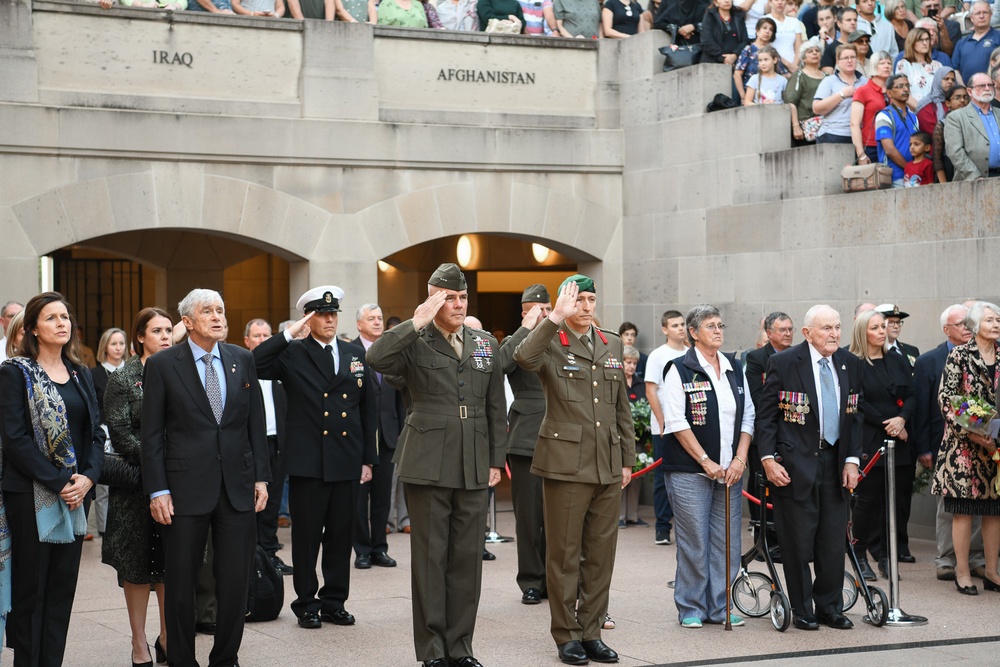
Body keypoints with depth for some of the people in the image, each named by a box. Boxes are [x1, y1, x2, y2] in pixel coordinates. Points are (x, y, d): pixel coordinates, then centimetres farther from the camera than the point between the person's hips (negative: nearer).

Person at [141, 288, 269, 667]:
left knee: (236, 581, 5)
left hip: (238, 488, 3)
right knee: (180, 585, 4)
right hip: (186, 489, -3)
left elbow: (255, 423, 12)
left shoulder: (242, 360, 9)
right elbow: (152, 434, -2)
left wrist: (260, 477, 6)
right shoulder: (162, 365, -2)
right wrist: (158, 490, -8)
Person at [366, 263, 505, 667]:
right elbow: (376, 360, -23)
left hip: (474, 468, 4)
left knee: (468, 558, 7)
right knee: (430, 557, 2)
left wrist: (495, 460, 11)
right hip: (427, 466, -4)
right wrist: (417, 323, -22)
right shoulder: (415, 343, -2)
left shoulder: (485, 344, 12)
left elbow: (495, 408, 15)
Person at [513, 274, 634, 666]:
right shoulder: (551, 343, -2)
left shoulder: (612, 345, 14)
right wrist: (556, 317, -26)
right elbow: (524, 358, -27)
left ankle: (591, 632, 18)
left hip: (608, 468, 5)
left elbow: (622, 408, 17)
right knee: (564, 554, 2)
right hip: (566, 464, -5)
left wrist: (627, 458, 14)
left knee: (601, 553, 8)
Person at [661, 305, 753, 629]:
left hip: (730, 471, 5)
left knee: (727, 540, 5)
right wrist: (706, 462, -12)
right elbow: (677, 422, -9)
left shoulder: (735, 369, 12)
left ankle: (720, 607, 14)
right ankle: (691, 608, 9)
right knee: (694, 541, -2)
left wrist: (739, 459, -1)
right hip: (690, 470, -5)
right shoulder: (680, 369, -4)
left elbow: (748, 416, 12)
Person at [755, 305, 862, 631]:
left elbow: (855, 417, 12)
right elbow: (765, 416, -4)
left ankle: (830, 607, 22)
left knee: (834, 543, 8)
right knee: (798, 543, 2)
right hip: (795, 466, -4)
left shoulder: (849, 364, 7)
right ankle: (802, 610, 14)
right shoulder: (783, 363, -6)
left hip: (835, 464, 4)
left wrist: (852, 460, 4)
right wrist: (768, 459, -11)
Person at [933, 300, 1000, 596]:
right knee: (964, 509, -2)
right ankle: (962, 573, 6)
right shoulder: (959, 356, -4)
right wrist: (970, 432, -16)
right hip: (964, 446, -4)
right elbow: (946, 398, -8)